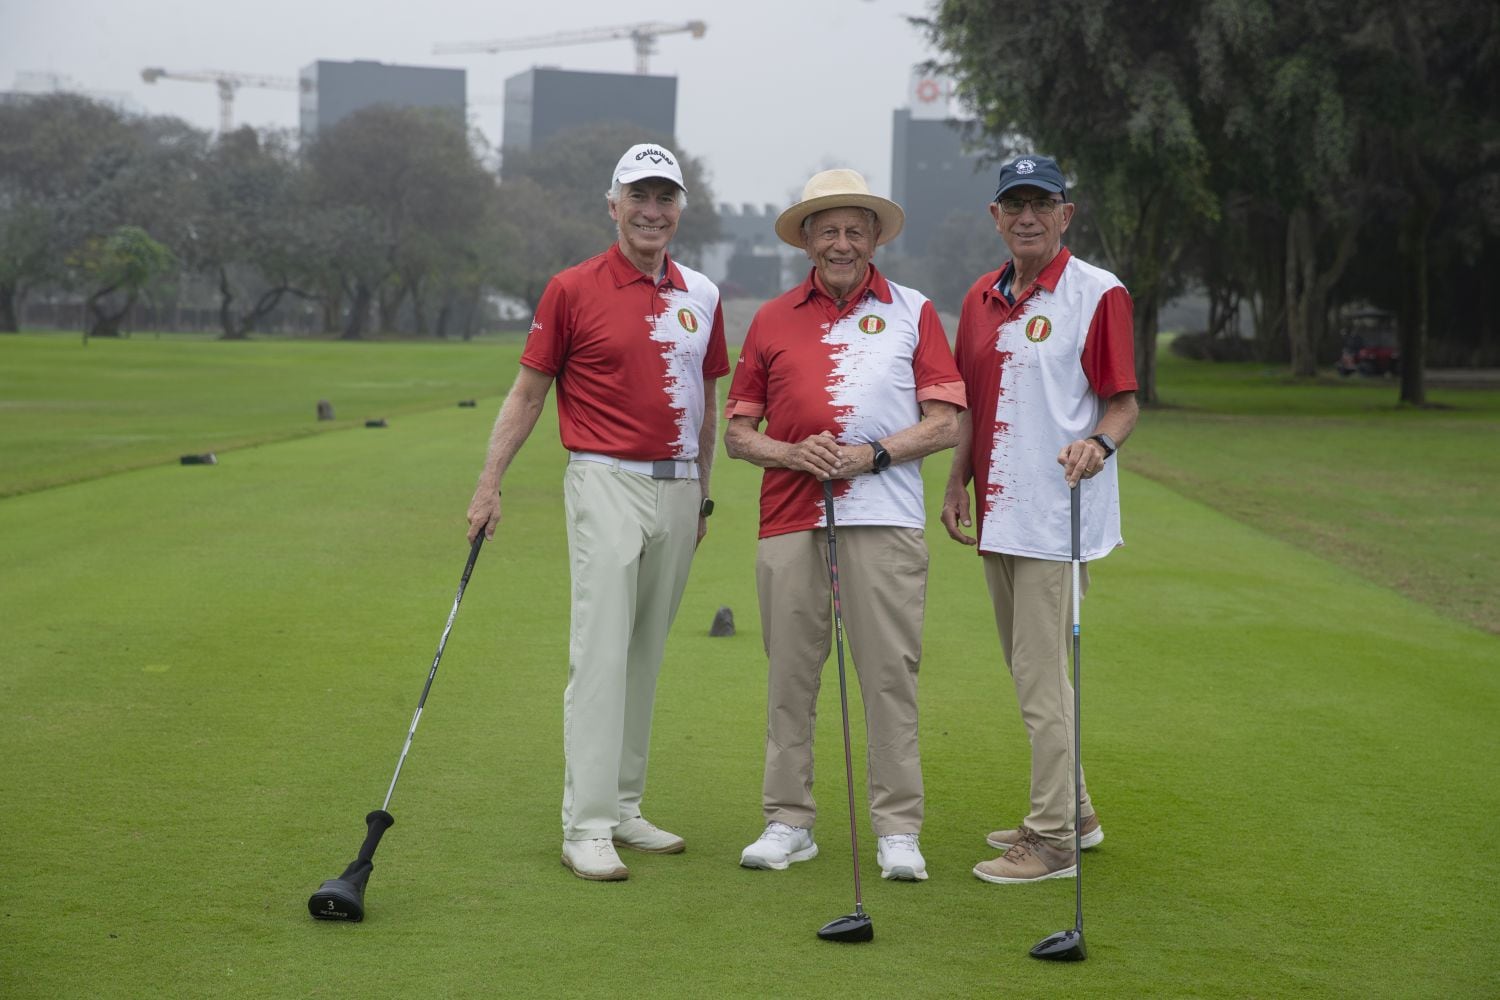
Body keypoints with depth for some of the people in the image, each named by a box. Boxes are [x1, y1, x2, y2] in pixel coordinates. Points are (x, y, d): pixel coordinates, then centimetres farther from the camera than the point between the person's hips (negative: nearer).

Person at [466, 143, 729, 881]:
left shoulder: (701, 295, 11)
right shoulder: (573, 290, -2)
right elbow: (528, 391, 0)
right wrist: (489, 481, -6)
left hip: (678, 489, 5)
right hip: (608, 484, -5)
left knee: (646, 656, 10)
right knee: (600, 654, -10)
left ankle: (623, 807, 18)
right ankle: (586, 827, -8)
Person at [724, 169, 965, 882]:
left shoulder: (913, 312, 9)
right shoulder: (771, 320, 13)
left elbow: (945, 423, 3)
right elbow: (737, 432, 13)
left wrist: (875, 454, -11)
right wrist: (790, 452, -7)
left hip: (884, 519, -2)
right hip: (789, 520, 2)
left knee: (890, 674, -3)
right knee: (790, 675, 5)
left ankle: (898, 830, 3)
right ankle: (787, 822, 13)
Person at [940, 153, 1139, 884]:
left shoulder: (1098, 294, -7)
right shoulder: (982, 297, 13)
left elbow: (1124, 402, -8)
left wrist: (1099, 443, -28)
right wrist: (958, 484, 13)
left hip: (1058, 514, -8)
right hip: (998, 512, 8)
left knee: (1041, 673, -8)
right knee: (1028, 668, 16)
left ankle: (1053, 840, -1)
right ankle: (1070, 810, 30)